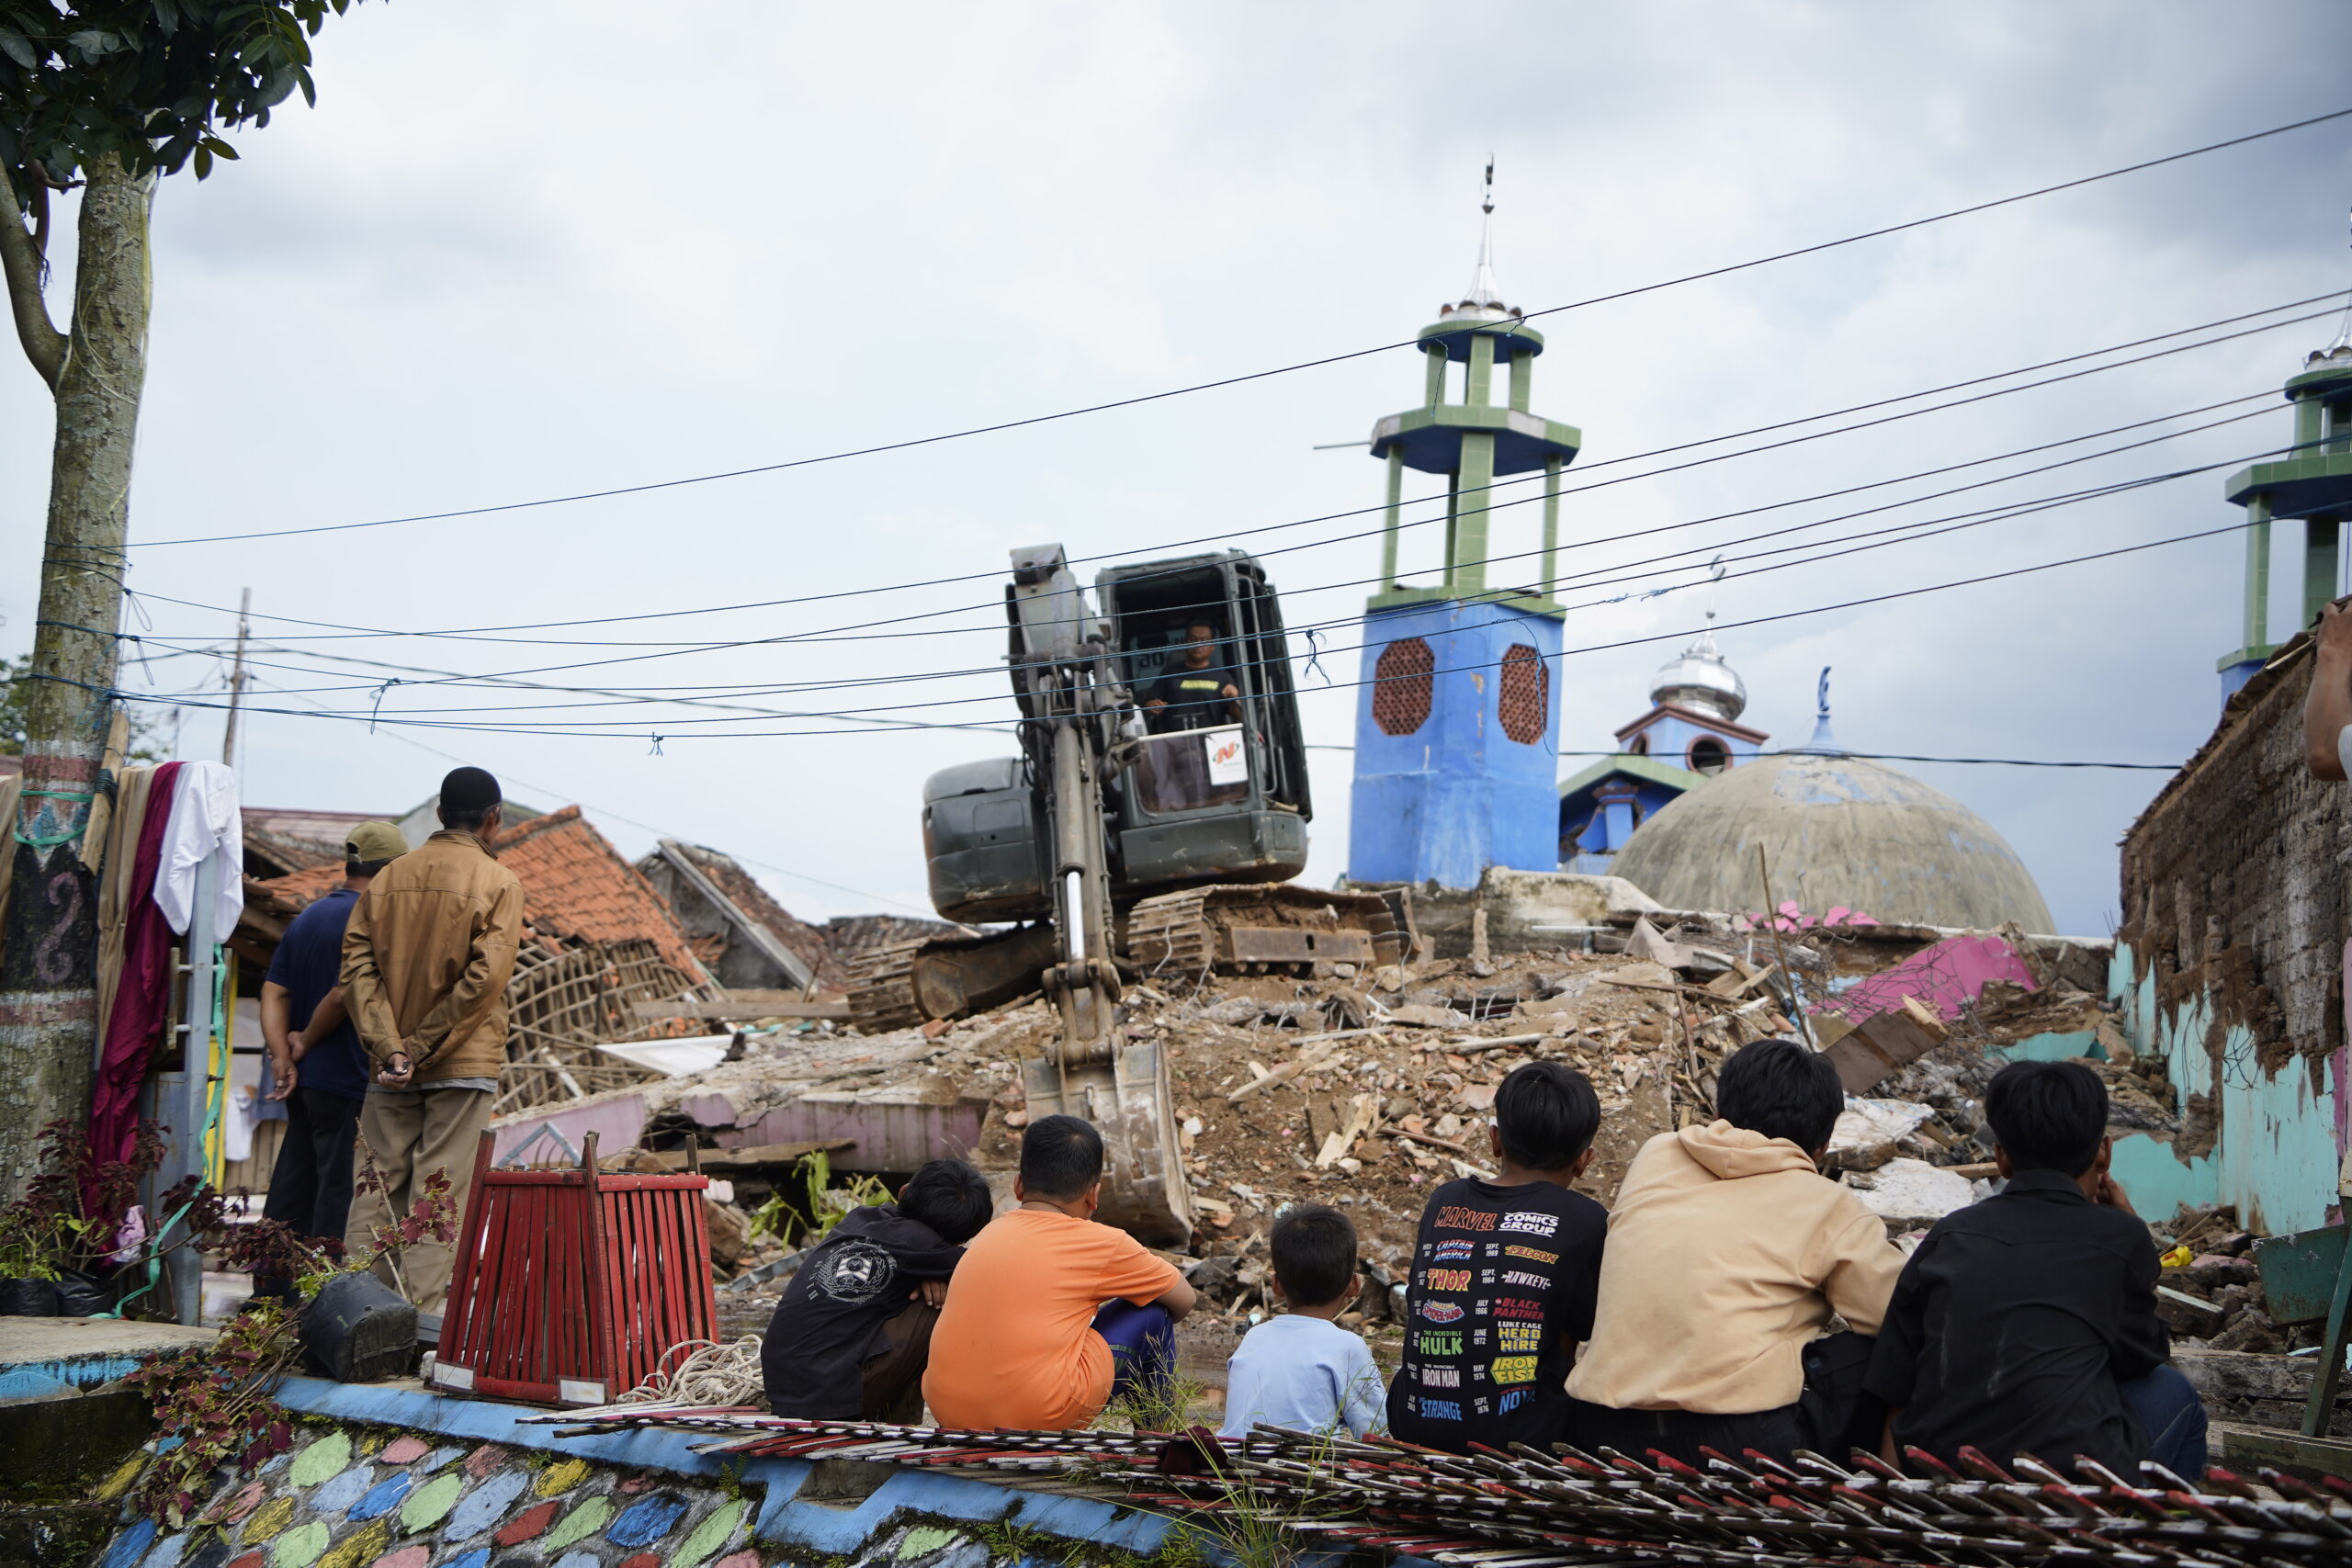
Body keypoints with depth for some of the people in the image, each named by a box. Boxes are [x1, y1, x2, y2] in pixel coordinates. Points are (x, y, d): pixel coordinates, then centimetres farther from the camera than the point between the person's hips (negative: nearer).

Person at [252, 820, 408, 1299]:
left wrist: (282, 1054, 0)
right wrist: (305, 1042, -6)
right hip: (347, 1079, -9)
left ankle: (271, 1292, 16)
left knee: (292, 1188, 12)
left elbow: (274, 992, 9)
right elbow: (344, 994, -20)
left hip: (303, 1080, 9)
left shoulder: (306, 918, 15)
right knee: (339, 1191, -4)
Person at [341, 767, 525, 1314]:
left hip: (390, 1068, 4)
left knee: (378, 1188, 8)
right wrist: (423, 1046, -10)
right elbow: (484, 978, -14)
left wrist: (390, 1046, -8)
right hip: (462, 1063, -4)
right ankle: (420, 1316, -6)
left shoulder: (389, 877, 9)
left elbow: (357, 966, -1)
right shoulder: (498, 884, -4)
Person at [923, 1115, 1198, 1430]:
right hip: (1041, 1414, -6)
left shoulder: (990, 1232, 17)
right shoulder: (1104, 1244, 4)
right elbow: (1184, 1299, 19)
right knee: (1152, 1313, 14)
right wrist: (1151, 1331, 38)